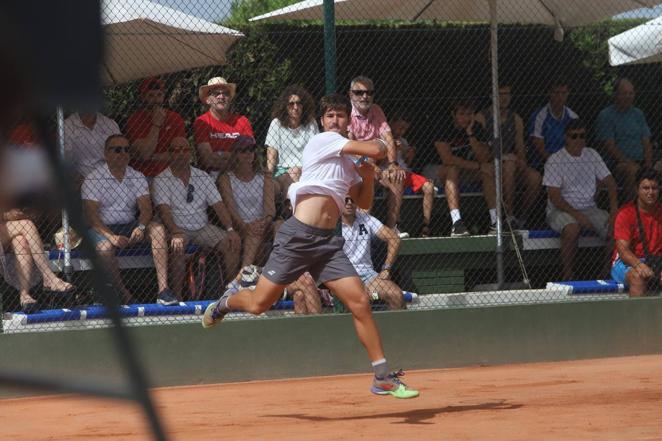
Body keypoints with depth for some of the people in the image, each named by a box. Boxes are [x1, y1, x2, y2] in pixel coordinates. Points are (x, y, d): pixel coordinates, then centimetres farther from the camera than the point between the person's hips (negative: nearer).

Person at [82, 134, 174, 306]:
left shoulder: (137, 177, 9)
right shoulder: (93, 179, -5)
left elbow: (146, 208, -2)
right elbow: (92, 215, -14)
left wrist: (141, 227, -25)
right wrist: (111, 236, -29)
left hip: (129, 226, 4)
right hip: (103, 228, -4)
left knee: (158, 229, -22)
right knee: (104, 247, -37)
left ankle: (163, 289, -32)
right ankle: (124, 295, -22)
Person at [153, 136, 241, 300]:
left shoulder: (203, 177, 12)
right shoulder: (161, 180, -1)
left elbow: (218, 205, 6)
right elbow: (164, 210, -15)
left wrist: (230, 229, -9)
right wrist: (176, 234, -31)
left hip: (203, 227, 4)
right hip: (178, 229, -4)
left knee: (232, 243, -18)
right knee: (178, 247, -37)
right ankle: (176, 296, -30)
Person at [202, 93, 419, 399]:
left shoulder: (348, 161, 21)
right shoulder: (324, 141, -4)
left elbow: (364, 202, 29)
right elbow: (375, 151, -12)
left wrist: (367, 175, 11)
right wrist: (379, 143, 10)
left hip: (328, 241, 7)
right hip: (298, 235, -7)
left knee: (360, 303, -8)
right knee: (259, 304, -3)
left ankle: (383, 378, -4)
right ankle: (228, 301, 33)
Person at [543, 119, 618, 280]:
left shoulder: (592, 155, 9)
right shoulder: (555, 161, -7)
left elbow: (610, 183, 10)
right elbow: (554, 197, -13)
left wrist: (614, 211, -6)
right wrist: (577, 215, -23)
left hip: (589, 208, 5)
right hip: (560, 210, -5)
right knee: (572, 228, -38)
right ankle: (567, 274, -26)